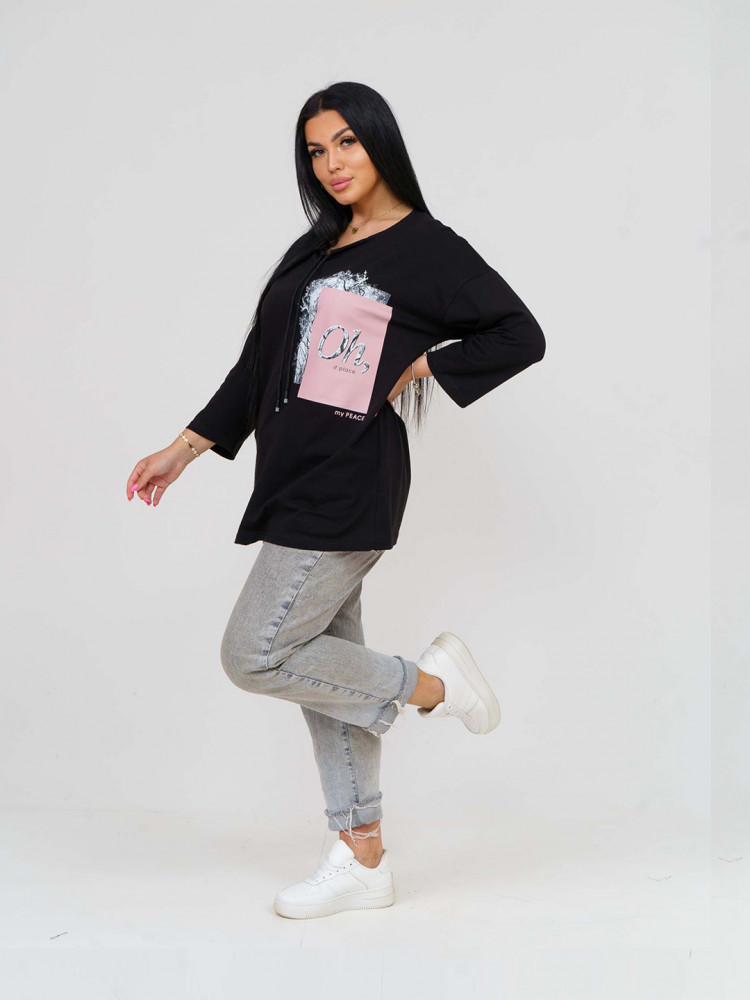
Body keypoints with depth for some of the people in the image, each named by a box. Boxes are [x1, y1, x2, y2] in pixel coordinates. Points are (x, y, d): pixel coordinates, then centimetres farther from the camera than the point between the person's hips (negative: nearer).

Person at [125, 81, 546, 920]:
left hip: (349, 486, -8)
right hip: (296, 481, 8)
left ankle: (430, 682, 6)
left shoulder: (428, 248, -4)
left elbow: (521, 336, -5)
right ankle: (362, 861, 17)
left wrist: (416, 371, -8)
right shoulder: (315, 251, 16)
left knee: (254, 655, -10)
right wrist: (184, 449, 15)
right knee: (324, 663, 9)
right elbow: (260, 364, 18)